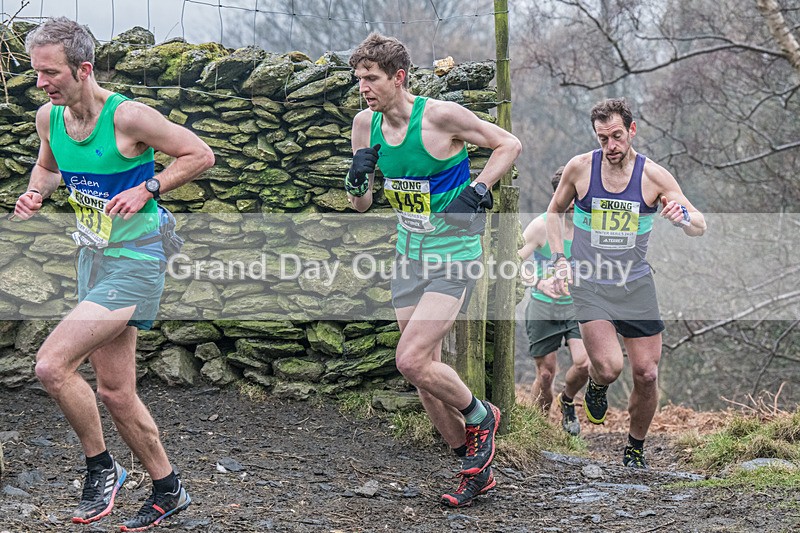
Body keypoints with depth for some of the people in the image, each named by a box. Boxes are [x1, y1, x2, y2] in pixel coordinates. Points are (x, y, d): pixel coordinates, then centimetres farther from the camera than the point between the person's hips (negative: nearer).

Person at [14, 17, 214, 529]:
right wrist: (36, 191, 1)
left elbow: (200, 155, -10)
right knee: (114, 392, 13)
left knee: (52, 364, -20)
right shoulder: (48, 117, 1)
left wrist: (145, 189, -19)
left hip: (134, 261, -8)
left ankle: (101, 467, 0)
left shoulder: (127, 117, -19)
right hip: (93, 259, 8)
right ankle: (169, 490, 29)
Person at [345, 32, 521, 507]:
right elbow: (362, 205, 10)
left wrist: (477, 193, -16)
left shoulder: (440, 115, -17)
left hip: (454, 255, -7)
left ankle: (480, 416, 10)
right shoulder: (366, 124, 1)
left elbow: (509, 144, -6)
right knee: (426, 370, 8)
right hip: (410, 254, 7)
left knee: (411, 361, -18)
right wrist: (358, 181, -11)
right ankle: (477, 468, 22)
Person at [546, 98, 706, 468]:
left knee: (646, 374, 1)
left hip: (636, 284, 2)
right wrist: (559, 259, 0)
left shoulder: (654, 175, -7)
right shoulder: (579, 168, -5)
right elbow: (554, 212, 13)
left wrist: (684, 217, -32)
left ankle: (635, 448, 24)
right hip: (589, 283, -1)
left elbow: (700, 227, -8)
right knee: (608, 368, -20)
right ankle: (597, 386, 18)